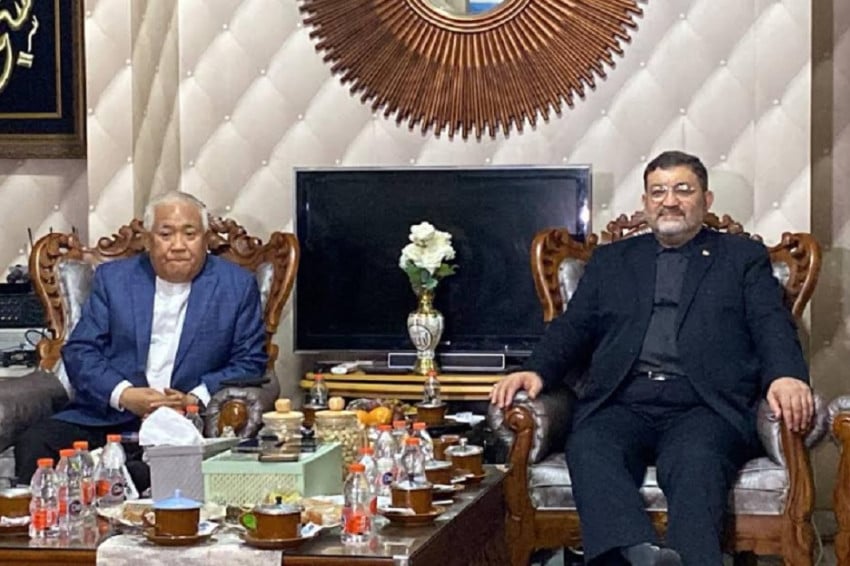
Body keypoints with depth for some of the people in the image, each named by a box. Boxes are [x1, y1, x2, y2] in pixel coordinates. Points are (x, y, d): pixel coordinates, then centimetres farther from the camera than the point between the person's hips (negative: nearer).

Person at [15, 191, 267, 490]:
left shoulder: (237, 285, 9)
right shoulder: (112, 278, 12)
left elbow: (251, 363, 5)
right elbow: (78, 352, 6)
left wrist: (195, 399, -12)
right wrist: (124, 395, -12)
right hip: (106, 417, 2)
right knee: (33, 446, -24)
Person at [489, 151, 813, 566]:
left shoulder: (743, 257, 21)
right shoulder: (610, 260, 28)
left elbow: (771, 325, 7)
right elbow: (573, 326, 19)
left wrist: (786, 375, -17)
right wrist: (536, 370, -4)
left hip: (703, 405, -1)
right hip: (623, 403, 1)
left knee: (697, 460, -36)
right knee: (589, 449, -33)